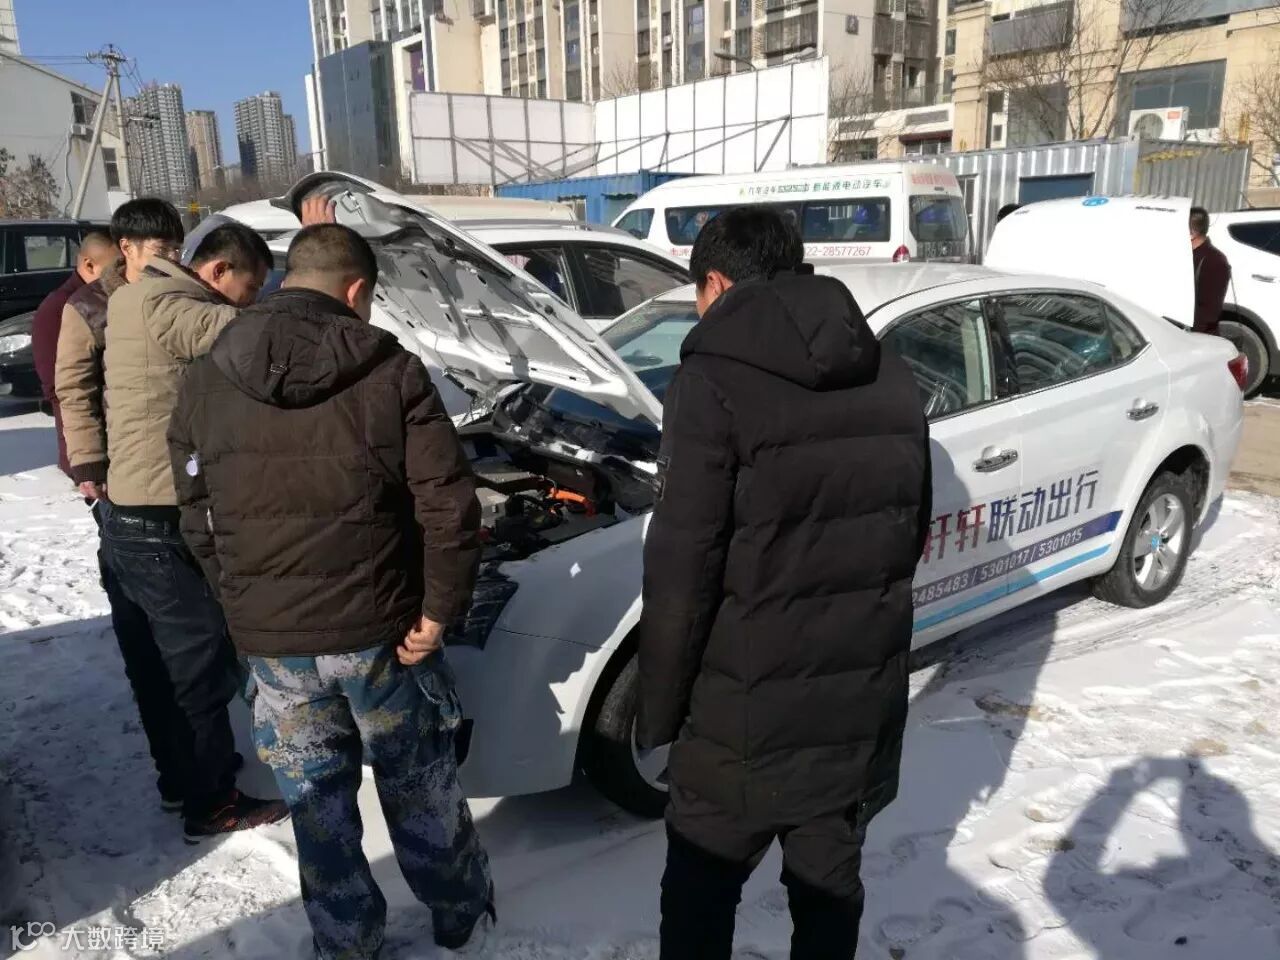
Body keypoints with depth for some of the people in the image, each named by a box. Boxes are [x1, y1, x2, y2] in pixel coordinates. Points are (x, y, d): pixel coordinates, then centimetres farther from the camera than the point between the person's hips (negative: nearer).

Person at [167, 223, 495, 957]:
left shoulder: (206, 384, 1)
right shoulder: (392, 372, -9)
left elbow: (201, 523, 6)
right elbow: (449, 507, -14)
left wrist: (250, 611, 15)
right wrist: (439, 609, -5)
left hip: (271, 639, 2)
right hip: (379, 628, -1)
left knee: (317, 804, 18)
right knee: (419, 788, 18)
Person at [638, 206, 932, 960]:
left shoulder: (715, 381, -17)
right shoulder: (893, 379, 3)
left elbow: (682, 571, -18)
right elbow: (914, 532, 11)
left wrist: (659, 710, -7)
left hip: (751, 707, -6)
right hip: (865, 697, 6)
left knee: (700, 893, 14)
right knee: (830, 883, 22)